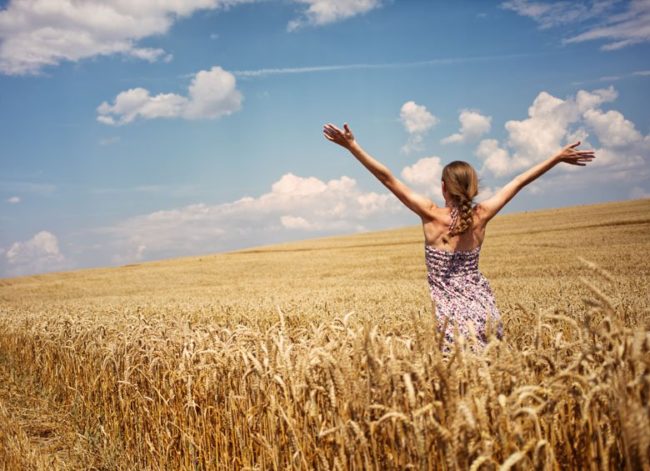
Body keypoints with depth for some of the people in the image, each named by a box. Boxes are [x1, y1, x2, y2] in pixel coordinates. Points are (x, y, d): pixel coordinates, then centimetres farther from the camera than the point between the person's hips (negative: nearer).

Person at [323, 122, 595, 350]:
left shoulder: (432, 215, -11)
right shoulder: (481, 216, -2)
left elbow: (387, 178, -12)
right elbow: (520, 181, 7)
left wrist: (352, 146, -10)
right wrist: (559, 156, 17)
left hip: (453, 312, -4)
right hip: (483, 307, 4)